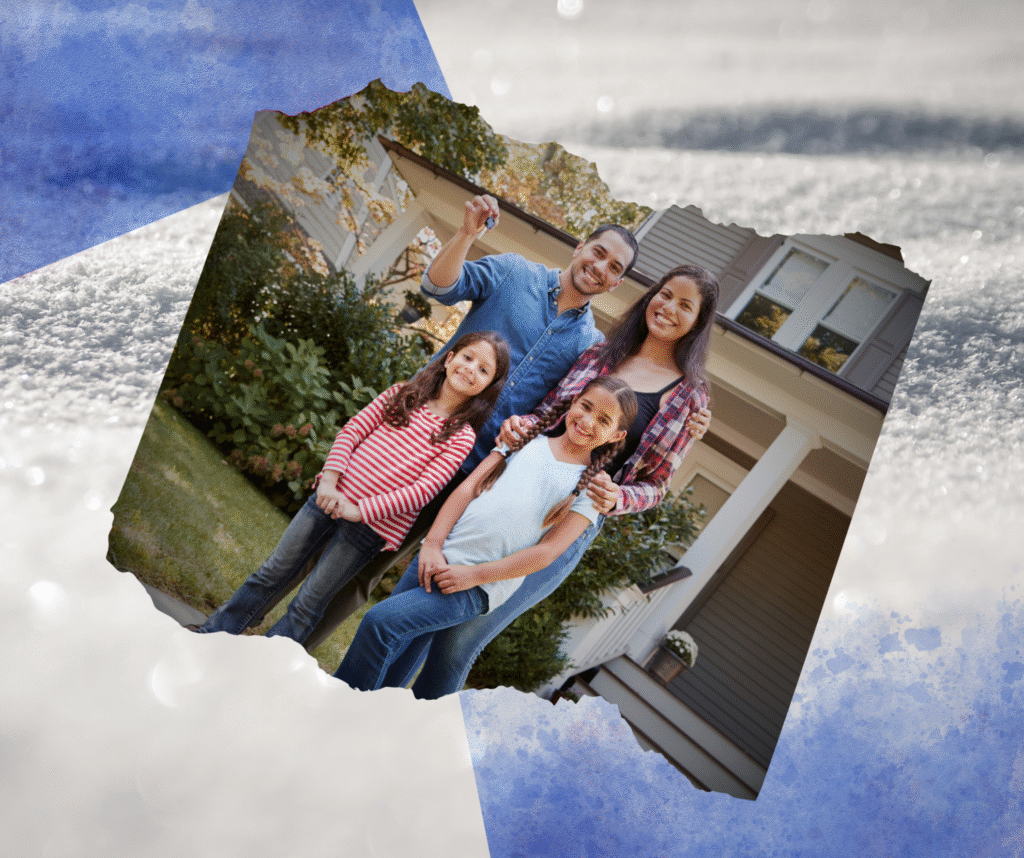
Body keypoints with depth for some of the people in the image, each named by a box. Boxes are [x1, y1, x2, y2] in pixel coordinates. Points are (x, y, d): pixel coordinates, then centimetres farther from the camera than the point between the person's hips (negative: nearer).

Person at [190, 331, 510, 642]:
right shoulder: (402, 395, 7)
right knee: (274, 572, 13)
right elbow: (352, 430, 3)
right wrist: (329, 479, -11)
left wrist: (360, 510, -18)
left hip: (373, 524, -3)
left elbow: (424, 488, -13)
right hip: (331, 498, 3)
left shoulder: (461, 438, -5)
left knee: (309, 602, 4)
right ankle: (214, 634, 30)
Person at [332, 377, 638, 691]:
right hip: (437, 558, 4)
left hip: (479, 587, -4)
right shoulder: (528, 439, 10)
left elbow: (547, 551, -6)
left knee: (381, 620, -17)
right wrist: (433, 543, -6)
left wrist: (473, 575, -11)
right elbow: (468, 488, 6)